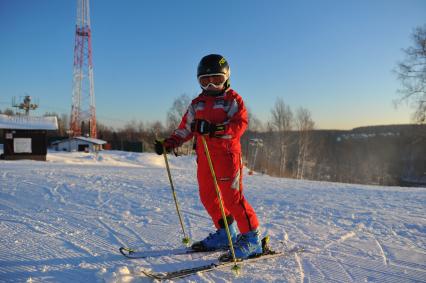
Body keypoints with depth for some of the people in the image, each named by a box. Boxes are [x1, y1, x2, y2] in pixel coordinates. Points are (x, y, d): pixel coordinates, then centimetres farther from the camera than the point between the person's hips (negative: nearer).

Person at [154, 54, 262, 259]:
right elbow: (185, 128, 19)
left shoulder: (233, 99, 0)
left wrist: (216, 129, -28)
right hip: (204, 156, 7)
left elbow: (240, 124, -13)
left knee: (232, 197, -9)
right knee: (208, 197, 10)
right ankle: (225, 233, 25)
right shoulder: (197, 104, 18)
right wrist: (169, 144, 6)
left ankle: (251, 237, 3)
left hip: (227, 154, -7)